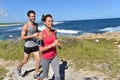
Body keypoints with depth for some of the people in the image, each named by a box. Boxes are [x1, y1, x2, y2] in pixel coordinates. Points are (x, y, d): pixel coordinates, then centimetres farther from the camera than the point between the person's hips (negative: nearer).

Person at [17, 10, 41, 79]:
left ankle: (36, 74, 20)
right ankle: (19, 67, 47)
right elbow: (22, 38, -20)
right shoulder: (25, 26, -17)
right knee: (25, 61, 13)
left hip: (35, 45, 5)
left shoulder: (36, 24, 2)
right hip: (28, 46, -5)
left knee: (39, 60, 0)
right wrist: (33, 35, -28)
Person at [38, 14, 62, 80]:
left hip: (54, 57, 4)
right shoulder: (42, 34, -21)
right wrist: (53, 45, -29)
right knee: (45, 75, 18)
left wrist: (58, 44, -1)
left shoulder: (54, 31, -4)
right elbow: (41, 50, -23)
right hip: (45, 58, -4)